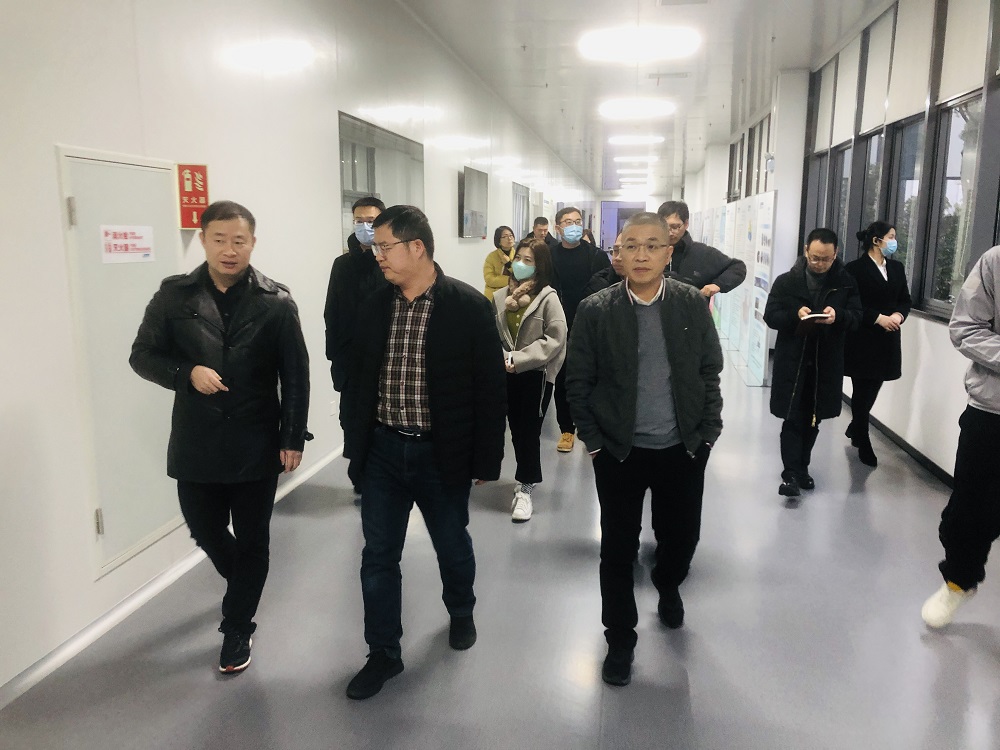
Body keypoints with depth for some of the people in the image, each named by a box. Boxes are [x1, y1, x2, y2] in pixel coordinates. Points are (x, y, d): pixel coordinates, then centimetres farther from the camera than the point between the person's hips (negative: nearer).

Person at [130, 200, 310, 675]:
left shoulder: (276, 302, -6)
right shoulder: (174, 296, -2)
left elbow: (295, 376, -4)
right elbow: (142, 356, 4)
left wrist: (293, 438, -6)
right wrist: (186, 373, -15)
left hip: (257, 445, -2)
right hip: (197, 444, 2)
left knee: (251, 541, 9)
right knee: (206, 531, 17)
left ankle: (237, 628, 29)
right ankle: (242, 582, 49)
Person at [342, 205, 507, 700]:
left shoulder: (469, 306, -11)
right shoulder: (374, 306, 1)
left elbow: (490, 389, -9)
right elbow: (359, 379, 9)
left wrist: (486, 460, -8)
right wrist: (355, 445, 8)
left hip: (442, 454, -3)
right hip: (382, 450, 3)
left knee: (453, 547, 17)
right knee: (378, 555, 9)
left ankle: (461, 613, 46)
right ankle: (383, 653, 26)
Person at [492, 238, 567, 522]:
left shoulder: (548, 298, -9)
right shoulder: (501, 296, 1)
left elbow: (556, 339, -14)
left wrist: (519, 359, -17)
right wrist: (502, 358, -16)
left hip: (537, 373, -4)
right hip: (509, 374, 4)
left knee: (530, 431, 2)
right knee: (516, 430, 12)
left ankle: (525, 488, 14)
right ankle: (527, 479, 30)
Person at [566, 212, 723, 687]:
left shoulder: (692, 304, -3)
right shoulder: (596, 310, -8)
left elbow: (710, 372, 4)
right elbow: (578, 380, -3)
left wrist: (707, 433, 0)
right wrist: (594, 440, -5)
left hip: (683, 449, 2)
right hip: (618, 451, -1)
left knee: (682, 536, 16)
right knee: (618, 549, 8)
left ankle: (668, 587, 51)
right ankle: (620, 639, 29)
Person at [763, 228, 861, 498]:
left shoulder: (846, 283, 2)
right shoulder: (786, 281, -3)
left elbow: (856, 316, 0)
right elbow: (770, 316, -5)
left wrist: (838, 316, -22)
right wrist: (795, 315, -23)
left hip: (827, 362, 3)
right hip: (792, 360, -2)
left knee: (813, 419, 13)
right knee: (793, 418, -3)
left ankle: (802, 468, 28)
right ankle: (791, 473, 0)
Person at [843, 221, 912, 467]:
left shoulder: (897, 268, 11)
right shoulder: (855, 268, -7)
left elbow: (905, 300, 12)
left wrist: (899, 315, -9)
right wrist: (878, 318, -18)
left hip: (887, 340, 6)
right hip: (862, 340, -5)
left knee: (872, 390, 11)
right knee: (863, 391, 1)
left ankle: (855, 428, 34)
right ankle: (863, 443, 12)